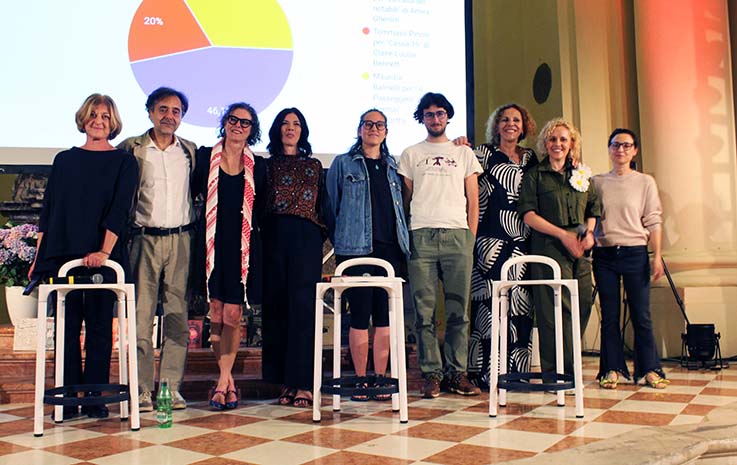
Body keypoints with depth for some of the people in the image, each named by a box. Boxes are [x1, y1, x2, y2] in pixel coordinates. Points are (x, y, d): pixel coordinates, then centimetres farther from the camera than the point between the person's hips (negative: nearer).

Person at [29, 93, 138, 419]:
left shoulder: (123, 163, 4)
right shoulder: (64, 160, 14)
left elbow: (119, 211, -7)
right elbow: (48, 210, 13)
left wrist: (104, 251, -19)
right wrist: (38, 257, 8)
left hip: (102, 257, -3)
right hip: (61, 255, 3)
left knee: (99, 325, 1)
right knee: (67, 325, 4)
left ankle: (95, 399, 8)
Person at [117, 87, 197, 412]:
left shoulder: (190, 151, 12)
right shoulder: (131, 148, 4)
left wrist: (195, 232, 10)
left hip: (181, 239, 2)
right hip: (145, 238, -2)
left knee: (177, 315, 3)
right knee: (141, 314, -3)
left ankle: (172, 386, 10)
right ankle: (141, 389, 4)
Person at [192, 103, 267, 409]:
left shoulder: (258, 166, 8)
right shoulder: (204, 157, 5)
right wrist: (192, 227, 6)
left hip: (244, 246, 0)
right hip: (212, 243, 0)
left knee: (233, 314, -3)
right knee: (216, 314, 2)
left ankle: (222, 381, 6)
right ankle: (228, 380, 14)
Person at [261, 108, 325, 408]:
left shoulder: (314, 165, 17)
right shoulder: (268, 165, 15)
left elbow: (323, 205, 16)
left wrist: (322, 235, 4)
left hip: (306, 238, -1)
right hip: (274, 237, 1)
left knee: (302, 306, -7)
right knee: (275, 306, 0)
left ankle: (303, 383, -5)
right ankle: (285, 381, 8)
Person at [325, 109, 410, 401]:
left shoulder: (393, 166, 19)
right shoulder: (343, 164, 9)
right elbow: (330, 205, 9)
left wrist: (403, 242, 12)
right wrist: (338, 239, 5)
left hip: (389, 249, 3)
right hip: (355, 248, -3)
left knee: (385, 315, 3)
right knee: (360, 314, -3)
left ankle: (380, 378, 11)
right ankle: (361, 380, 6)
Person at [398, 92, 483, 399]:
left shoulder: (464, 153, 18)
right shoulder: (411, 154, 17)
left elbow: (473, 201, 14)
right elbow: (405, 199, 14)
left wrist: (471, 238, 4)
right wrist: (405, 237, 4)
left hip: (457, 235, 0)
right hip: (421, 236, 0)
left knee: (458, 310, -1)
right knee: (425, 310, -3)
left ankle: (457, 372, 6)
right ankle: (431, 373, 2)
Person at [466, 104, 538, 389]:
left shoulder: (530, 158, 20)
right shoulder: (485, 153, 8)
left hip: (523, 243, 5)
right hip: (491, 242, -4)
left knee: (520, 305, 2)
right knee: (490, 303, -8)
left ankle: (515, 371, 11)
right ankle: (487, 372, 0)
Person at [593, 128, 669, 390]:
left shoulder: (645, 182, 5)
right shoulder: (597, 183, 8)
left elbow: (653, 221, 2)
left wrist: (657, 256, -3)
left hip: (635, 253, -1)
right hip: (604, 255, 1)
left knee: (641, 314, 0)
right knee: (609, 315, 4)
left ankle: (650, 370, 10)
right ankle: (612, 370, 11)